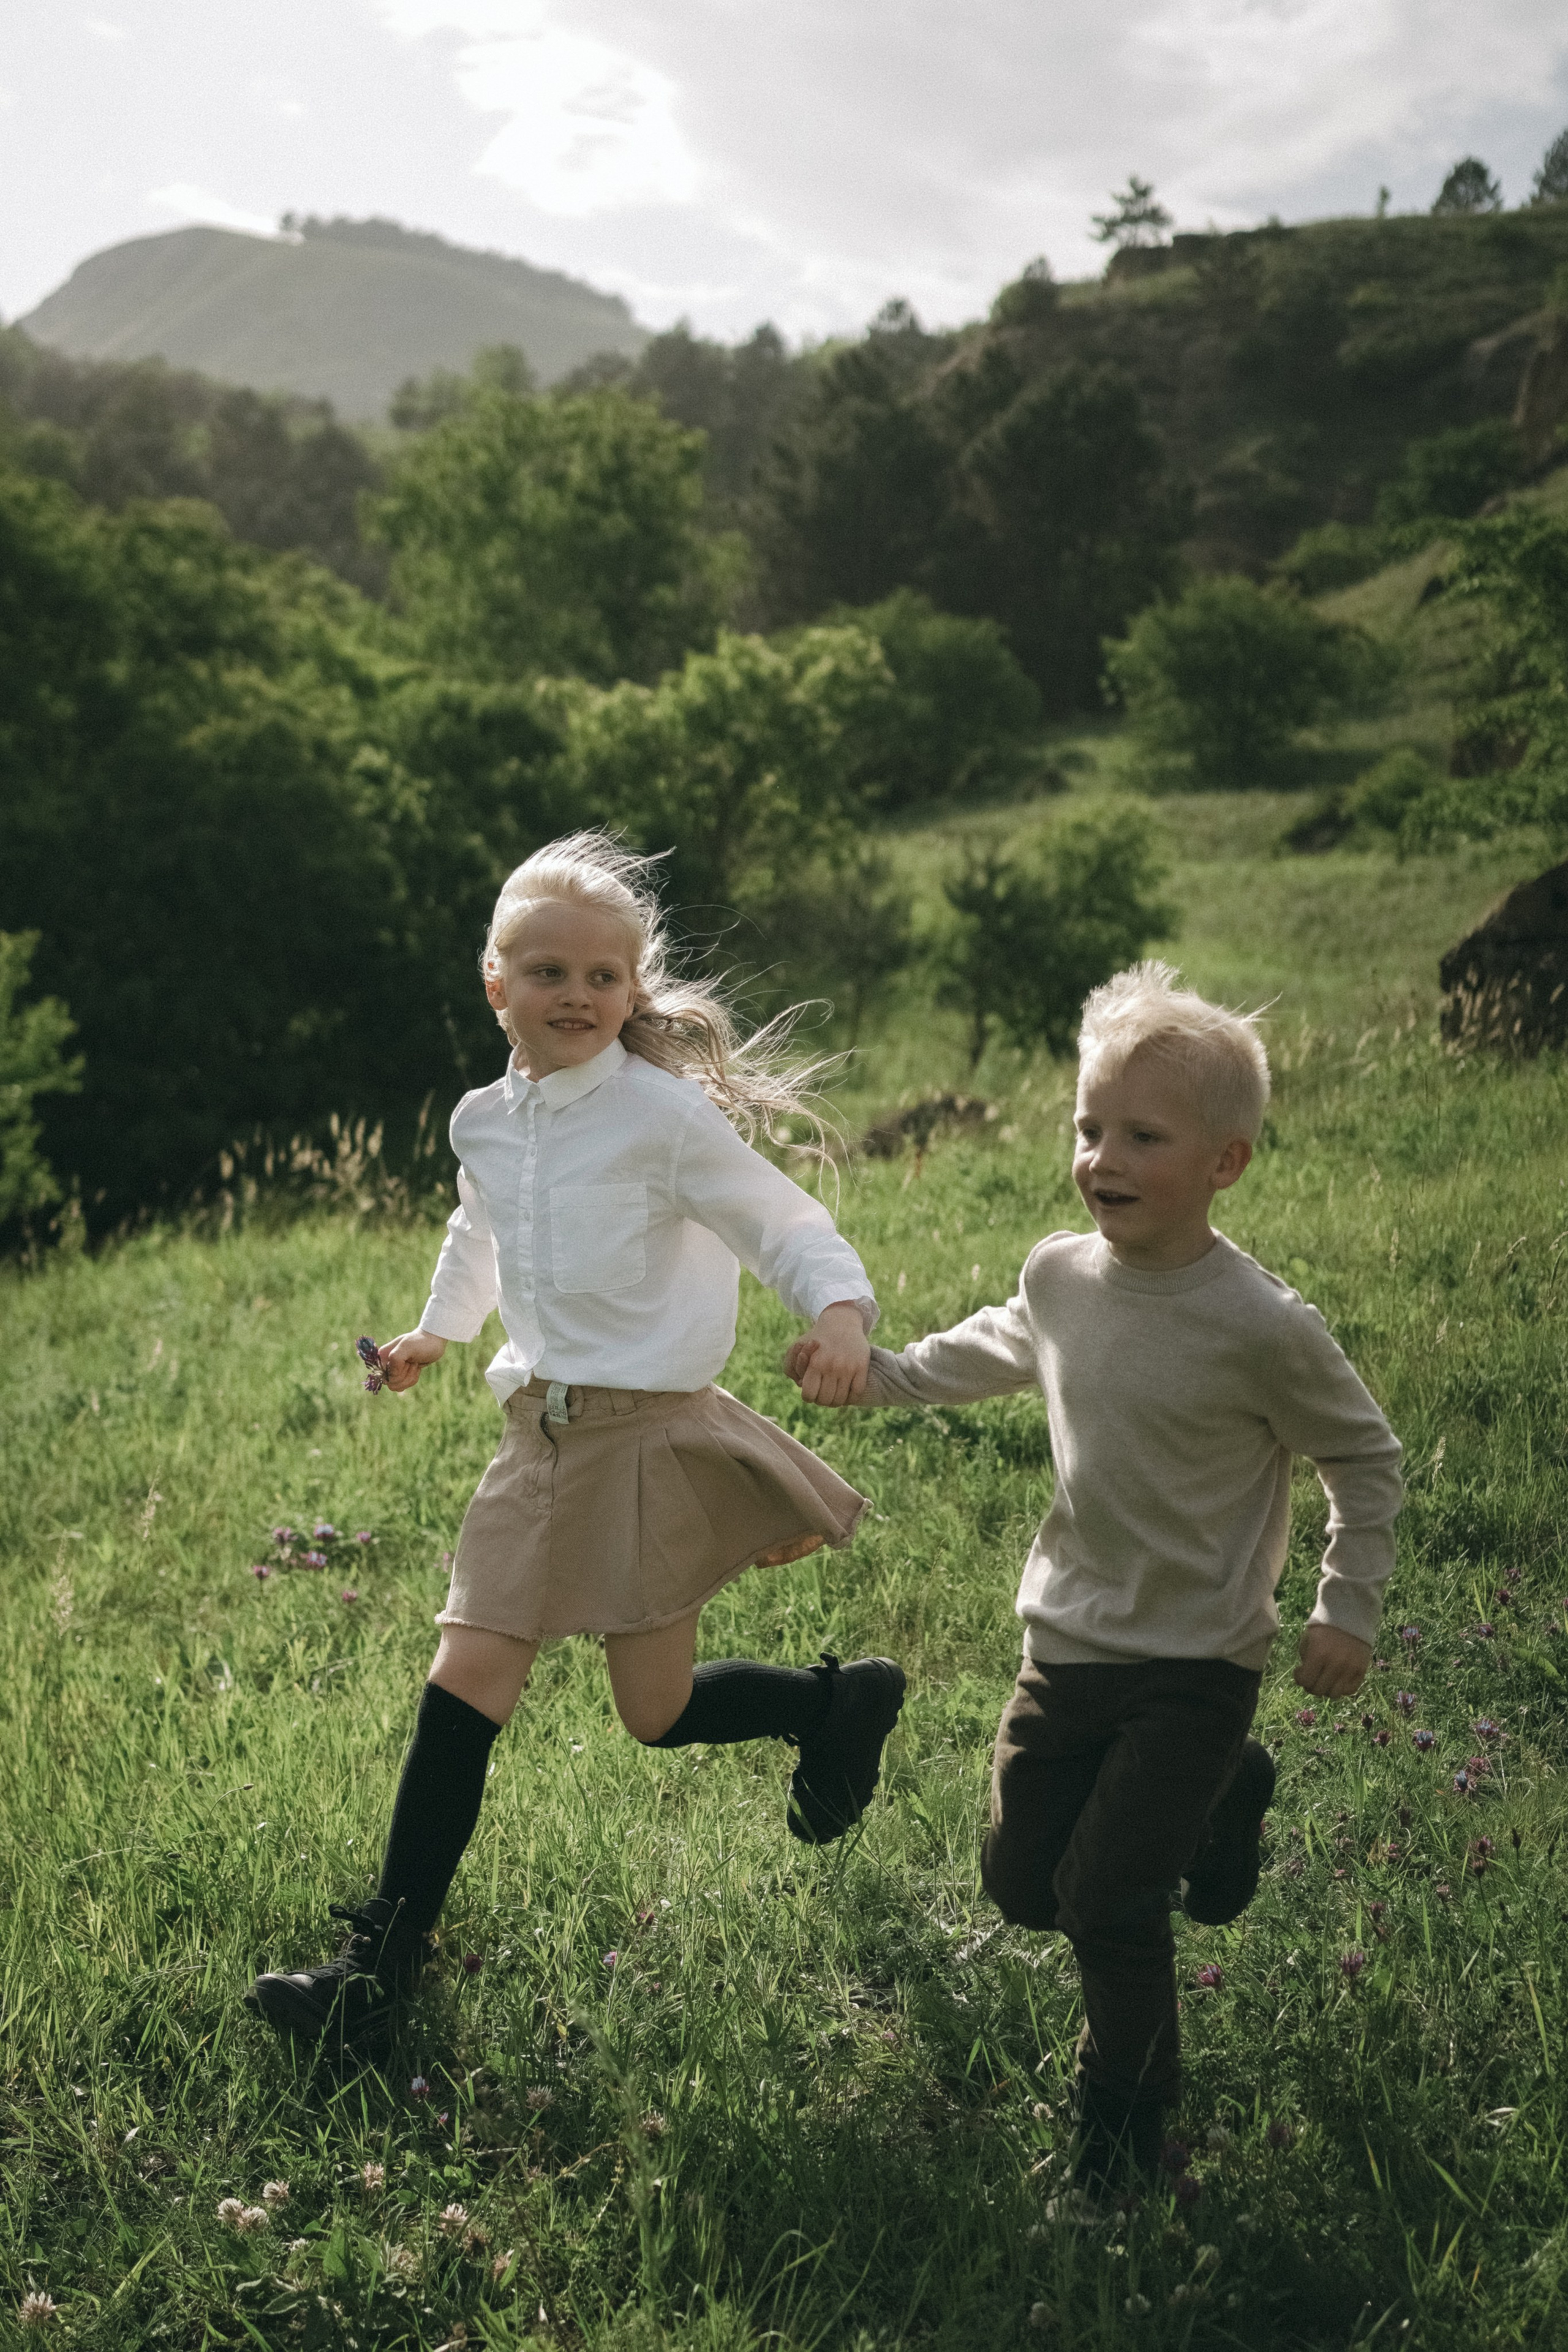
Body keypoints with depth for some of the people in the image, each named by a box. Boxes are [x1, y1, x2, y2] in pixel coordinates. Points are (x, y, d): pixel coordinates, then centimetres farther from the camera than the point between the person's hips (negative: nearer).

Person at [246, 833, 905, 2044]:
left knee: (660, 1710, 2)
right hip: (541, 1436, 5)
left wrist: (841, 1312, -32)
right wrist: (440, 1328, 42)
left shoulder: (668, 1114, -12)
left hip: (650, 1431, -5)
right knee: (465, 1683, 2)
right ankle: (390, 1948, 12)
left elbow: (789, 1228, -12)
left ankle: (841, 1702, 30)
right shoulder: (483, 1124, 7)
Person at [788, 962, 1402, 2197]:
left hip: (1195, 1666, -6)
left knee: (1106, 1899, -10)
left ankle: (1127, 2109, 16)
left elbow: (1365, 1458, -6)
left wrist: (1348, 1610, -5)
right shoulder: (1061, 1276, -6)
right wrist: (875, 1373, 14)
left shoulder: (1262, 1328, -21)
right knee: (1022, 1885, 14)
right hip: (1067, 1642, 6)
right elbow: (999, 1353, 19)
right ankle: (1217, 1805, 37)